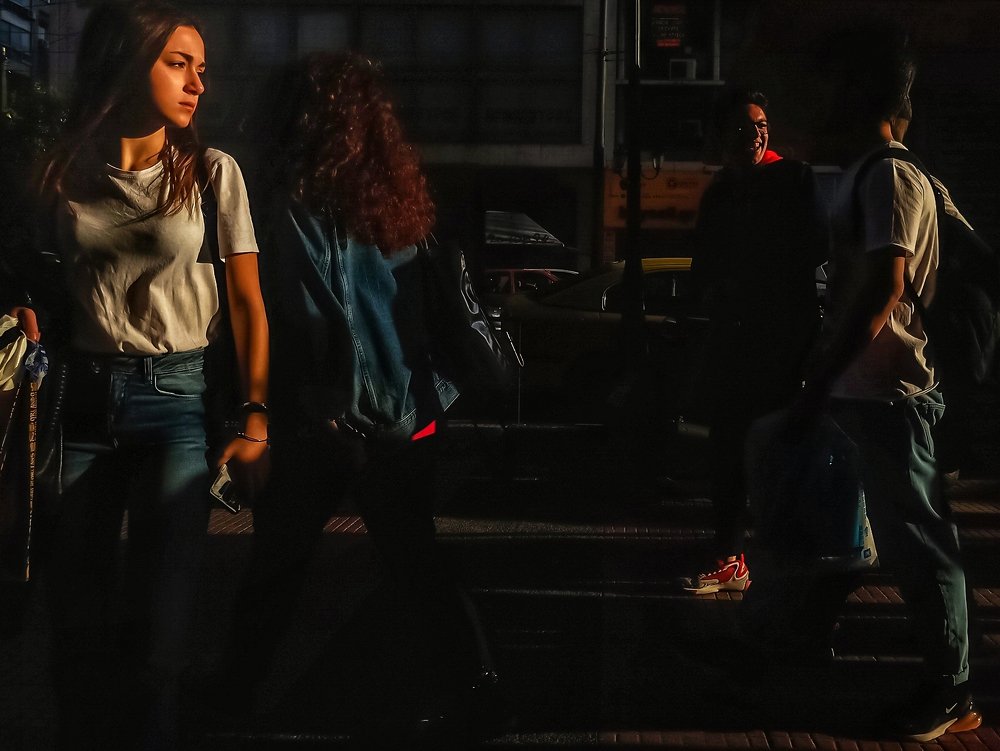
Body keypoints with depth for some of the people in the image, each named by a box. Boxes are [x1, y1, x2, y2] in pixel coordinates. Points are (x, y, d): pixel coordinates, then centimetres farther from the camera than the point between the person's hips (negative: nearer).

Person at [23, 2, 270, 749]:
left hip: (176, 396, -2)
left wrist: (255, 420, -7)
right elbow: (58, 292, 14)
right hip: (84, 397, 2)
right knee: (78, 617, 8)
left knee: (158, 624, -4)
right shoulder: (65, 174, 4)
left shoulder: (213, 173, -2)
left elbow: (248, 304, 0)